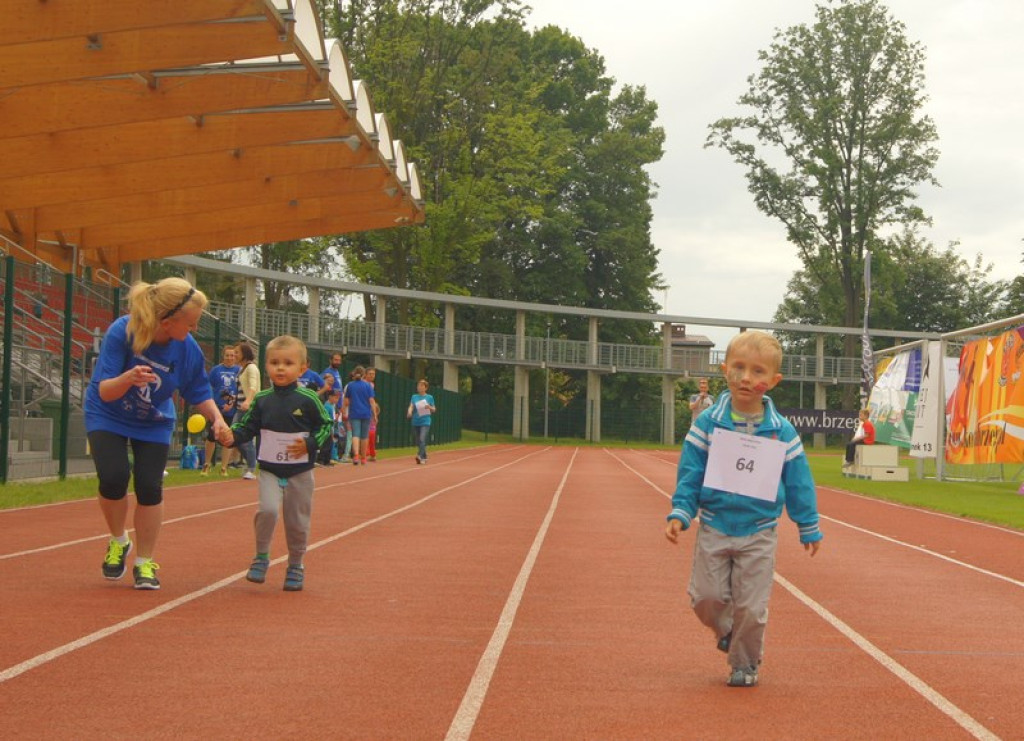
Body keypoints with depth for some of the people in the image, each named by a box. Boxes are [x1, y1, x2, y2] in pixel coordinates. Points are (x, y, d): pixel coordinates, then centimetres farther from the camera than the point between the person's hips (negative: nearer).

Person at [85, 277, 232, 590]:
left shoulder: (187, 349, -22)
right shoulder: (121, 332, -31)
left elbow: (200, 394, -5)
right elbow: (104, 391, -28)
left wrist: (216, 418, -26)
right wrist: (128, 379, -50)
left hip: (154, 424, 2)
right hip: (107, 416, -2)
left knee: (150, 487, -8)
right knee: (113, 476, -20)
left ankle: (145, 562, 12)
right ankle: (118, 542, 10)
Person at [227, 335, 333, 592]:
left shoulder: (308, 399, -8)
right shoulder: (261, 400, 0)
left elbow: (326, 426, -1)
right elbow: (247, 427, 4)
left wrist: (310, 444, -16)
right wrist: (232, 435, -15)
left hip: (300, 472, -1)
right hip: (269, 470, 1)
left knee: (297, 522, 7)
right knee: (267, 510, -20)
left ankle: (296, 566, 26)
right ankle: (261, 557, 0)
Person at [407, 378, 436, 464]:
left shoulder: (429, 397, 4)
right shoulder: (414, 397, 9)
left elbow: (434, 409, 9)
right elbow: (411, 407, -1)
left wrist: (429, 407, -13)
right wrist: (409, 412, -23)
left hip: (425, 422, -4)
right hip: (415, 422, 4)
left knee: (422, 439, -20)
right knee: (418, 442, 8)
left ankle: (420, 456, -29)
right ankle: (424, 457, 22)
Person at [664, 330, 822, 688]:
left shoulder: (782, 432, -3)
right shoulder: (708, 423, -5)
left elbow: (799, 483, 5)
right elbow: (689, 474, -1)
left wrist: (809, 527, 10)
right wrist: (680, 513, -11)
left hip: (759, 535, -1)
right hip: (714, 529, 1)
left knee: (751, 607, 1)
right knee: (706, 597, 2)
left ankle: (744, 664, 23)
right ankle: (726, 631, 35)